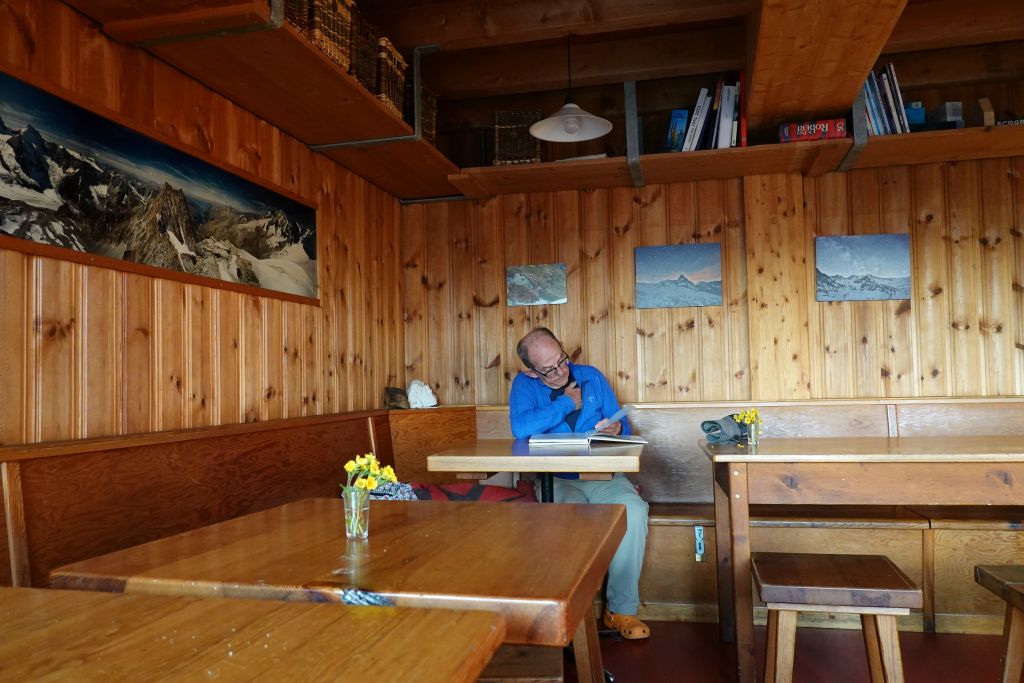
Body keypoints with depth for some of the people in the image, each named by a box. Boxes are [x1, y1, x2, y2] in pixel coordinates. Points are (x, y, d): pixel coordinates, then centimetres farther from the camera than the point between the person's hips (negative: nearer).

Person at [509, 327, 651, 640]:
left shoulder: (592, 377, 10)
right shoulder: (524, 384, 1)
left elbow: (622, 424, 16)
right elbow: (520, 428, -19)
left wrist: (617, 428, -9)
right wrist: (568, 403, -9)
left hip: (603, 476, 3)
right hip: (557, 481, -2)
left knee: (633, 510, -28)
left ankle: (622, 608, -12)